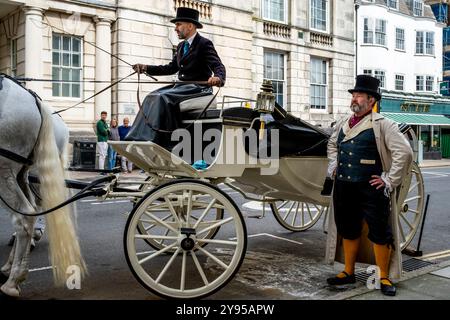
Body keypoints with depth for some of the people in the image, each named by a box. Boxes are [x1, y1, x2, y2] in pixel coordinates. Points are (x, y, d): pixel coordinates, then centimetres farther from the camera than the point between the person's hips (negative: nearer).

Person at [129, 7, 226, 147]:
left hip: (198, 87, -8)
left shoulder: (204, 44, -6)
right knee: (152, 97, -6)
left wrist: (218, 78, -40)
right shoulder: (181, 46, 18)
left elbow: (219, 66, -16)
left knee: (164, 98, -27)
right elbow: (171, 68, 18)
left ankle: (158, 141, -30)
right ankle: (140, 138, -12)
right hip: (182, 86, 8)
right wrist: (146, 68, 9)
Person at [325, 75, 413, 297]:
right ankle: (348, 273, 30)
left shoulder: (382, 125, -8)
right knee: (348, 230, 15)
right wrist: (333, 166, 17)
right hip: (344, 188, 6)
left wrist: (390, 180, -13)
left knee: (379, 234, 3)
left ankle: (384, 278, 18)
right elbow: (332, 144, 30)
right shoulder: (343, 124, 11)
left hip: (371, 189, -6)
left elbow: (404, 152, -13)